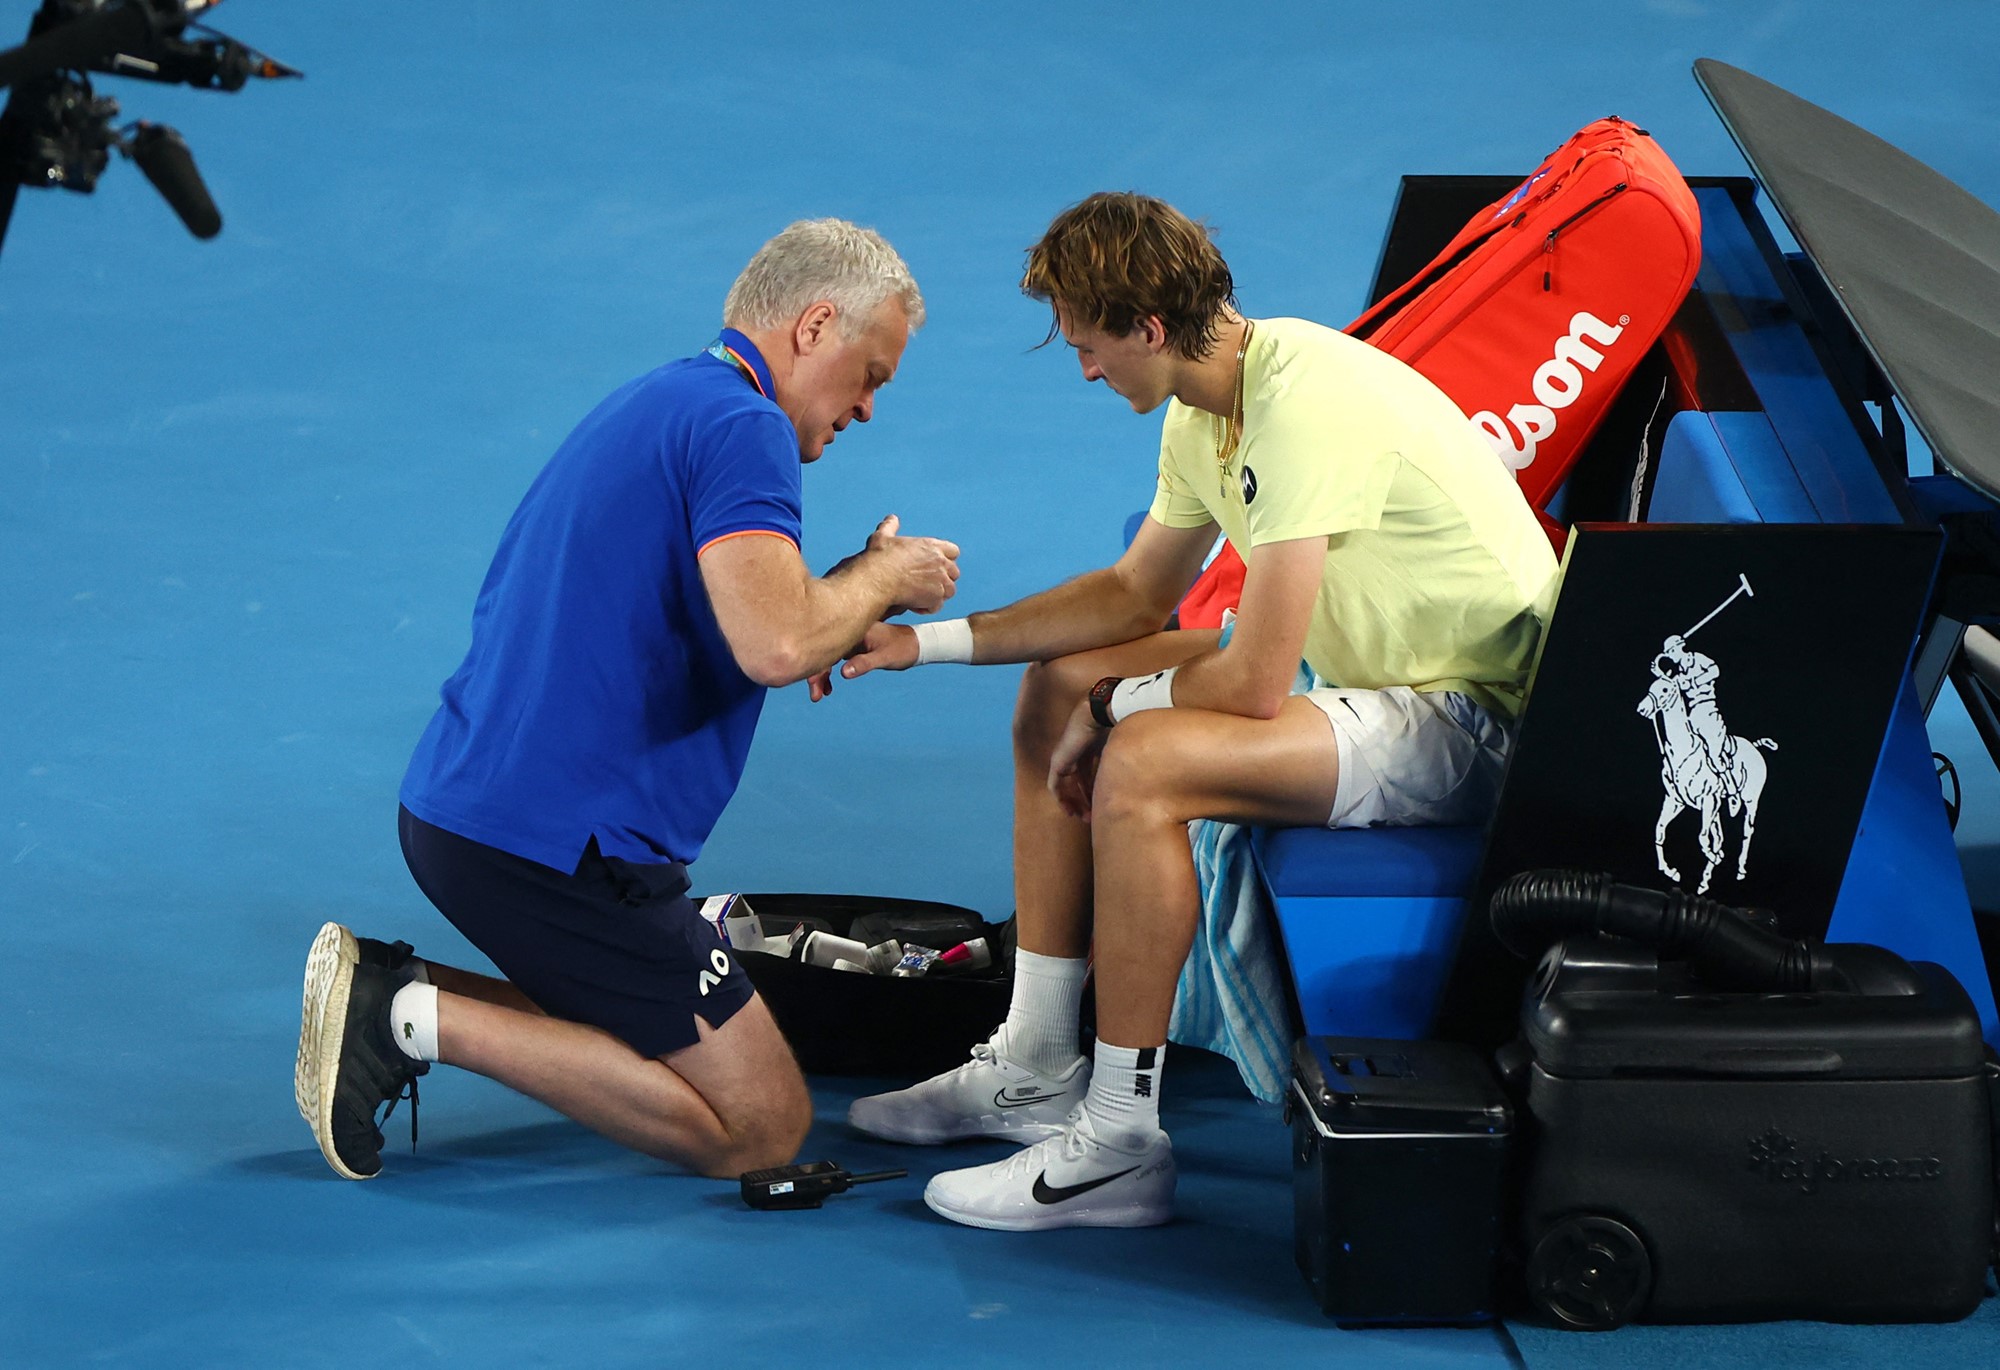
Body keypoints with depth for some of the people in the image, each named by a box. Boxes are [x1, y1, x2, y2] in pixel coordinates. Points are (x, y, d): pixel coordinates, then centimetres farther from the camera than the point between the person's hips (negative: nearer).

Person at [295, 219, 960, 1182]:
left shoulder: (659, 401, 18)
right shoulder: (740, 424, -13)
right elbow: (774, 643, -28)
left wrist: (845, 615, 16)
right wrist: (882, 576, -7)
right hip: (554, 841, -10)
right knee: (763, 1126, -1)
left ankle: (388, 989, 7)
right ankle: (422, 1018, -9)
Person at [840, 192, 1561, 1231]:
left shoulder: (1304, 403, -27)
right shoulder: (1207, 405, 4)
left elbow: (1254, 681, -29)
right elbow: (1136, 595, 18)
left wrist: (1115, 706, -9)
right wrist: (928, 641, 12)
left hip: (1478, 718, -11)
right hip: (1382, 673, 11)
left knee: (1141, 764, -29)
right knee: (1058, 685, 14)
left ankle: (1120, 1145, -17)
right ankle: (1033, 1071, 17)